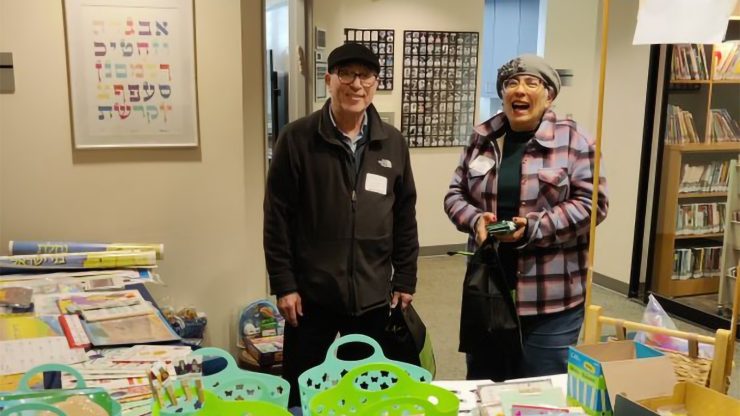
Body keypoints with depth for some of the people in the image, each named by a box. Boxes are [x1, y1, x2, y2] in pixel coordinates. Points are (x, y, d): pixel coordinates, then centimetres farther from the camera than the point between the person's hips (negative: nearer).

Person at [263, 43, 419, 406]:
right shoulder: (297, 139, -7)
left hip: (373, 294, 3)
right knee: (302, 391, 11)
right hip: (311, 293, -2)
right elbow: (277, 218, -6)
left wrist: (405, 280, 6)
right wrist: (283, 284, -8)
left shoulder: (393, 143, 3)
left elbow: (405, 217, 7)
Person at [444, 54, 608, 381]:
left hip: (551, 296, -4)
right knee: (482, 384, 18)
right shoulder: (482, 139, 6)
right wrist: (476, 219, -12)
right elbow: (455, 195, 9)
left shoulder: (572, 141, -6)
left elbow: (592, 203, -9)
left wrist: (535, 228, -21)